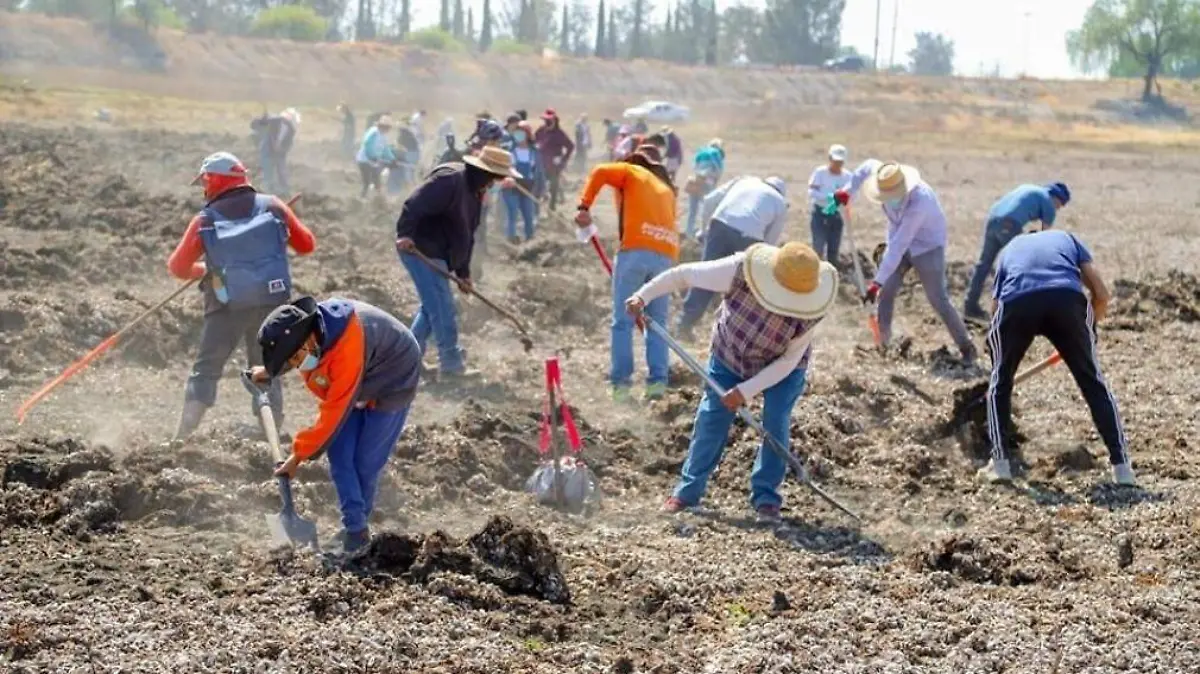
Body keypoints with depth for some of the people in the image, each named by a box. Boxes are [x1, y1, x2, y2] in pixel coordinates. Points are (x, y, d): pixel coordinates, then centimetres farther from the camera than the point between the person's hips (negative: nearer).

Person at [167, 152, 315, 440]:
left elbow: (178, 267, 2)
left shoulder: (206, 220, -2)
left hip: (228, 306, -2)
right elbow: (306, 245, 11)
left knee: (206, 370, 8)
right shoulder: (272, 206, 3)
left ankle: (183, 437, 1)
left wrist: (203, 270, 22)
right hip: (272, 301, 2)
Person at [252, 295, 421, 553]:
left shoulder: (347, 346, -42)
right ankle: (355, 529, -2)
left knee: (366, 463, -7)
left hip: (391, 384, -7)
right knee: (339, 457, -6)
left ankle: (358, 529, 12)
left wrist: (299, 456, -29)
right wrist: (269, 372, 5)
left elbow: (334, 412, -36)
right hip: (351, 387, 7)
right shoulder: (305, 329, -18)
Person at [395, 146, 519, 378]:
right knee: (442, 308, -8)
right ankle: (451, 364, -3)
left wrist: (463, 272, 16)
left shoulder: (475, 192, 13)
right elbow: (414, 205, -27)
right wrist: (405, 234, -36)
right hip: (421, 250, -10)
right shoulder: (449, 180, -19)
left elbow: (467, 235, 18)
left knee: (432, 306, 17)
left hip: (437, 255, 11)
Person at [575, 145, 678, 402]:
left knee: (623, 322, 0)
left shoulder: (632, 172, 16)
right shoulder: (667, 189, 29)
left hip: (637, 250, -4)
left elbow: (600, 173, -3)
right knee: (657, 323, 12)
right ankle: (657, 382, 2)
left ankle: (621, 384, -6)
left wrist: (584, 207, -3)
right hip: (667, 253, 4)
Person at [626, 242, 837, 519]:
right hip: (729, 358, 1)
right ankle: (688, 490, 10)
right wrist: (643, 296, -26)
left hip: (782, 370, -1)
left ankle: (766, 496, -2)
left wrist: (746, 391, -30)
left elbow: (789, 361, -25)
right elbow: (683, 275, -24)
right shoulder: (739, 271, -37)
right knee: (711, 419, -2)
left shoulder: (810, 311, -34)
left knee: (776, 424, -15)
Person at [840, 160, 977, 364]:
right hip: (900, 242, 6)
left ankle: (967, 348, 3)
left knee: (938, 300, -7)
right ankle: (882, 344, 7)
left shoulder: (919, 202, -40)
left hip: (927, 246, -6)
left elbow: (899, 246, -41)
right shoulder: (886, 182, -20)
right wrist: (848, 191, -7)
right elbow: (869, 166, 6)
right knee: (886, 293, -2)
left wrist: (877, 282, -40)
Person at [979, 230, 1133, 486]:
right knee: (1093, 382, 17)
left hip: (1016, 303, 0)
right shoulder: (1066, 238, 36)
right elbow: (1102, 294, 24)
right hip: (1067, 299, 0)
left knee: (1000, 383, 25)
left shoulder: (1009, 249, 39)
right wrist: (1087, 331, 41)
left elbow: (995, 308, 37)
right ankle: (1122, 467, 14)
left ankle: (1000, 463, 18)